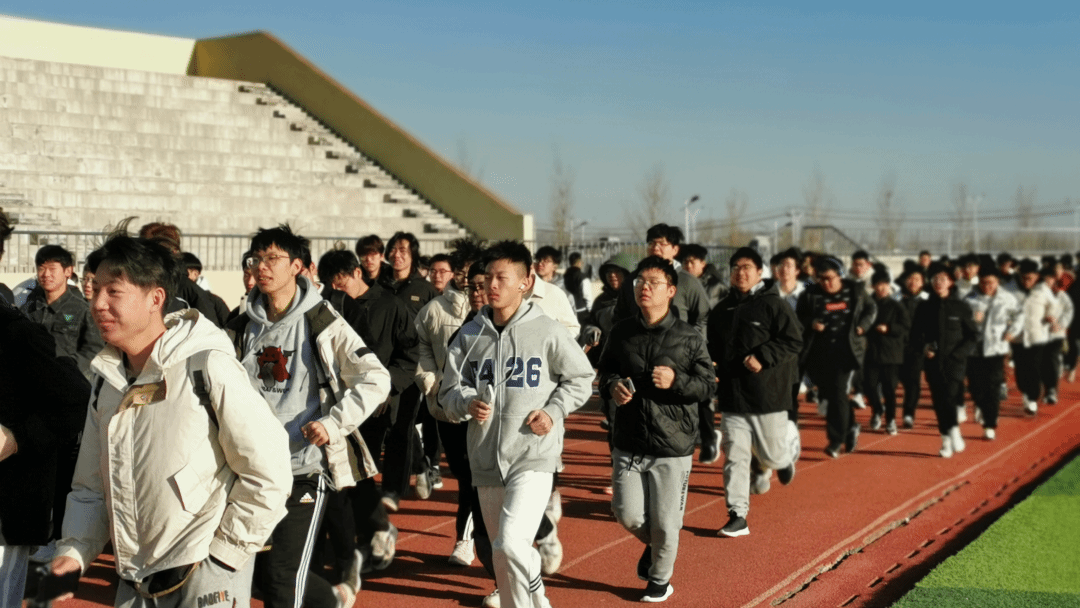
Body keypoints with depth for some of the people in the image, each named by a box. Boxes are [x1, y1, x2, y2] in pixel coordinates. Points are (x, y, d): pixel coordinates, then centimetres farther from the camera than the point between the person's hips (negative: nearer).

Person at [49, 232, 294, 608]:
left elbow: (268, 472, -13)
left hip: (206, 577, -6)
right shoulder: (106, 379, 7)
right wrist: (75, 548, 1)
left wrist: (225, 551, -9)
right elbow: (91, 487, 15)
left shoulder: (207, 366, -14)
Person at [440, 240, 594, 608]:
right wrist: (467, 403, -13)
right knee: (501, 553, 14)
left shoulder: (546, 332, -6)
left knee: (512, 541, -21)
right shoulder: (470, 334, 4)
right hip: (486, 459, 5)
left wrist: (554, 412, -8)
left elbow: (581, 378, 6)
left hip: (533, 458, -5)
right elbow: (449, 391, 8)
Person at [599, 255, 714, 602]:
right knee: (628, 514, 2)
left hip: (673, 446, -3)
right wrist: (612, 385, -5)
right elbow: (604, 369, 17)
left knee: (664, 522, 3)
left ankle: (660, 579, 29)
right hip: (628, 443, 3)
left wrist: (676, 381, -21)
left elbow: (707, 385, -3)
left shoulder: (689, 337, -5)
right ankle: (651, 545, 37)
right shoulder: (622, 332, 4)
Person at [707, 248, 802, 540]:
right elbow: (712, 347, 20)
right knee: (734, 458, -1)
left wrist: (763, 357, -21)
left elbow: (794, 341, -11)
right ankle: (738, 516, 4)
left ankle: (789, 441, 41)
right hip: (731, 396, 4)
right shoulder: (721, 310, 10)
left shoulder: (774, 305, -7)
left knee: (772, 454, 6)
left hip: (769, 395, -4)